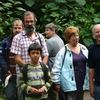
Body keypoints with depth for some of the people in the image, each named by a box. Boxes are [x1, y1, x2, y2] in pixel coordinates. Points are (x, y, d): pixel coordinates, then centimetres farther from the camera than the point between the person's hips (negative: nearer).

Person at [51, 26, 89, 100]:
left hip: (81, 82, 6)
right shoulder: (64, 51, -7)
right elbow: (56, 68, -6)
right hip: (70, 84, -5)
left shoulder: (83, 48, 9)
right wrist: (57, 83, -7)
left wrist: (89, 80, 14)